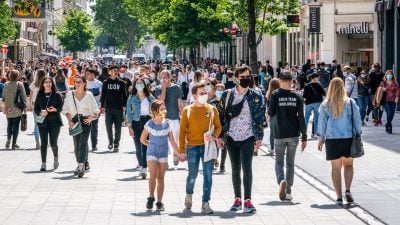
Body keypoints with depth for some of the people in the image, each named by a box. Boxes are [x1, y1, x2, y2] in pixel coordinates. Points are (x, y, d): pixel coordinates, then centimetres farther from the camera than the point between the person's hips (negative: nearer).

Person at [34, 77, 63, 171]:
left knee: (53, 143, -1)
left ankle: (56, 158, 29)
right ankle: (43, 164, 4)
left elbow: (61, 107, -1)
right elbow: (35, 108, 7)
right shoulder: (40, 95, 8)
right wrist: (41, 112, -13)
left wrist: (55, 109, -20)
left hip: (54, 121, -2)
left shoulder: (56, 95, 1)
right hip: (43, 121, 2)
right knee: (43, 143, -1)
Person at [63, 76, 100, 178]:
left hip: (85, 121, -3)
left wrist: (91, 118, -10)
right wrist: (70, 121, -5)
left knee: (83, 143, -12)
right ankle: (80, 165, 25)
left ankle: (81, 166, -15)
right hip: (74, 121, 3)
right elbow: (66, 110, 7)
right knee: (76, 144, 10)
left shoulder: (88, 95, -1)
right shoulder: (70, 95, 3)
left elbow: (96, 110, 5)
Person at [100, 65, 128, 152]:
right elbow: (103, 95, 7)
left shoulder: (121, 83, 6)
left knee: (118, 127, 1)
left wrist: (124, 106, 0)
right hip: (109, 108, 0)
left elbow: (124, 95, 8)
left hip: (119, 108, 0)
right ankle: (110, 142, 17)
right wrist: (102, 106, 2)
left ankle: (116, 144, 8)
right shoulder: (106, 83, 5)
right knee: (108, 126, -2)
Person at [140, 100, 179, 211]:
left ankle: (159, 202, 11)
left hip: (163, 154, 2)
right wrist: (152, 145, 5)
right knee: (153, 176, -14)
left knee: (161, 178, 5)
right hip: (152, 153, -2)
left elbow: (172, 141, 1)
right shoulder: (149, 124, -9)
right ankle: (151, 198, 2)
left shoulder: (167, 124, -3)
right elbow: (142, 139, 3)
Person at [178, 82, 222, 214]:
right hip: (192, 147, -1)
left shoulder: (211, 109, 4)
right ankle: (189, 195, 35)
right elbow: (182, 131, 0)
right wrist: (182, 151, -3)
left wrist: (214, 136, -12)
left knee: (208, 175, -4)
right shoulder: (187, 110, -1)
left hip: (208, 146, 1)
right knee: (193, 175, 6)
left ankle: (205, 204, 1)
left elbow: (218, 126, 10)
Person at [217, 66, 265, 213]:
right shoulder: (227, 95, 3)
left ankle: (247, 200, -9)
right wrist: (220, 136, 3)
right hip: (232, 137, 2)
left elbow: (260, 117, 1)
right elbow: (221, 115, 7)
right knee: (235, 169, 9)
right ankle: (237, 199, 18)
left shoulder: (256, 96, 1)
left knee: (247, 167, -11)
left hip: (248, 137, -2)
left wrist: (259, 137, -4)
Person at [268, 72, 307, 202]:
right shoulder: (297, 97, -1)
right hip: (293, 135, 2)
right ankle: (288, 192, 12)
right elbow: (301, 118, -2)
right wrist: (304, 137, 1)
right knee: (290, 163, 12)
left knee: (279, 162, 8)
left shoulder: (275, 95, -7)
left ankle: (281, 181, -21)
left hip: (279, 135, -2)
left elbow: (271, 114, -4)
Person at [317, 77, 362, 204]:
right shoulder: (351, 103, -2)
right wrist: (358, 135, 12)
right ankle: (348, 190, -3)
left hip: (332, 140, 0)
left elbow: (322, 123, 1)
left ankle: (339, 196, 4)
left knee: (336, 168, 7)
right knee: (348, 165, 15)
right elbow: (357, 121, 2)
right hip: (348, 138, 0)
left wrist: (320, 138, 9)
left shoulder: (325, 105, -3)